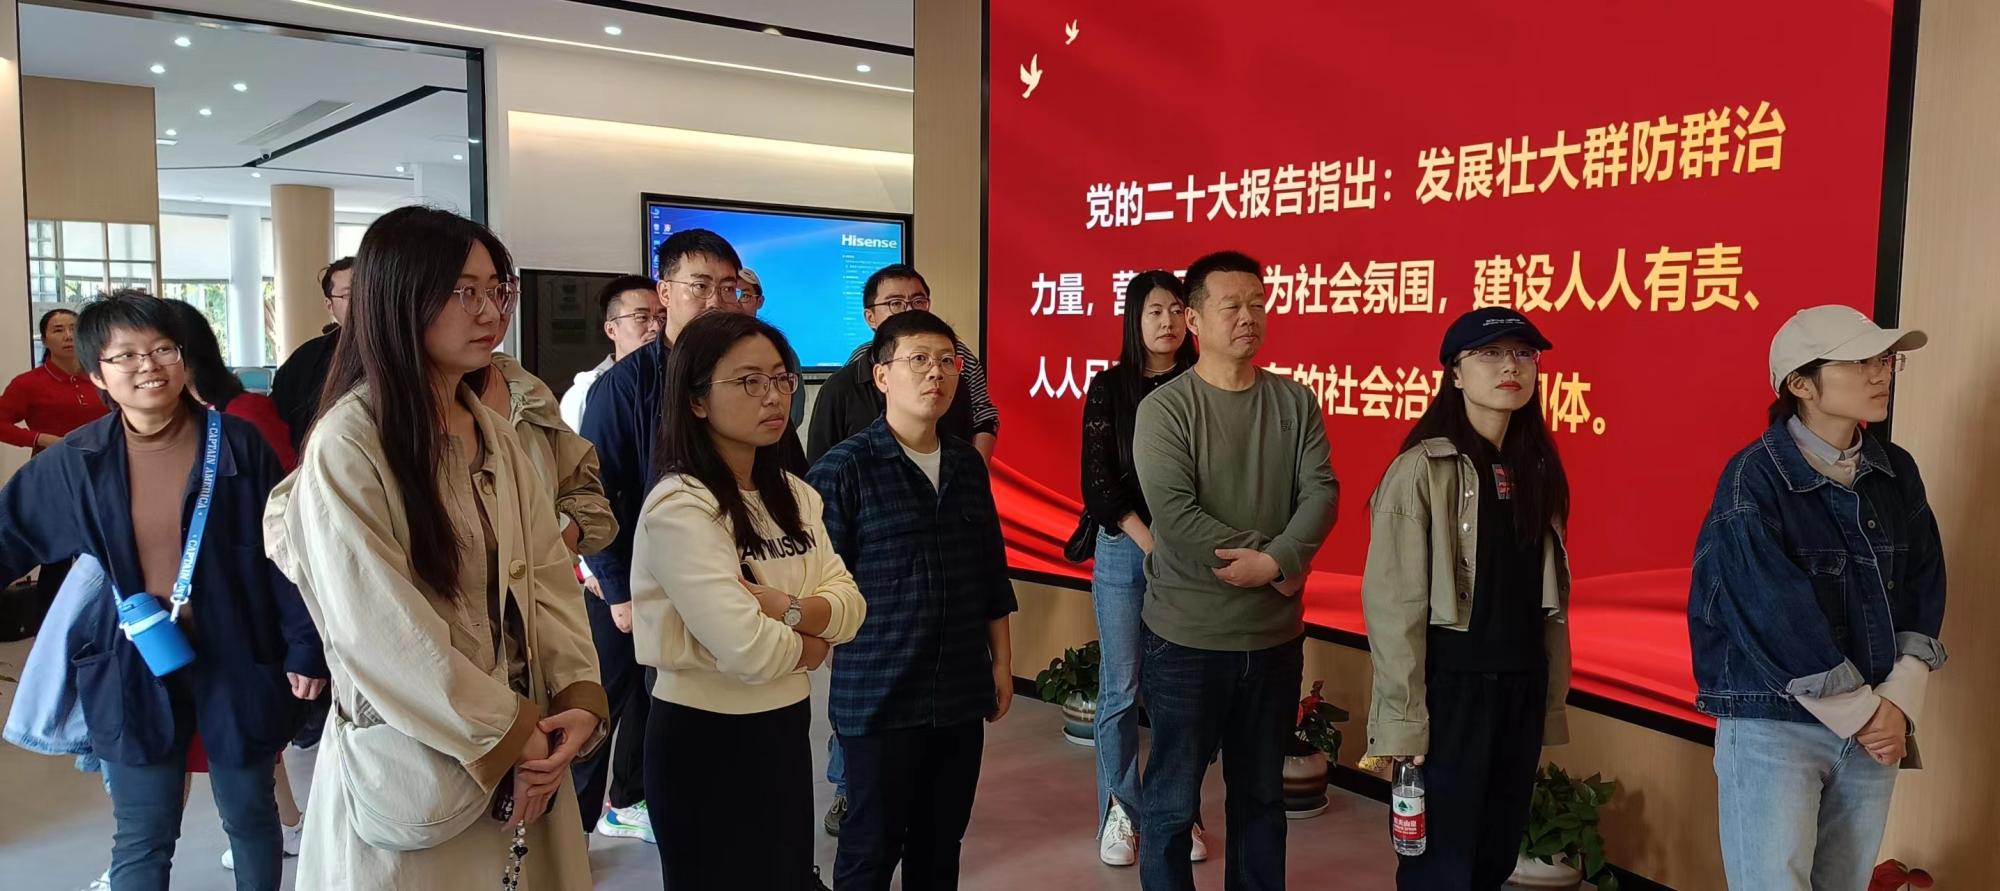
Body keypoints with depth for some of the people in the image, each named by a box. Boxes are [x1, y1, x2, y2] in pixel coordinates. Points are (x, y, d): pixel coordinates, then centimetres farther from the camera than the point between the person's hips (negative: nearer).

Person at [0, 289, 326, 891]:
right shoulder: (72, 462, -3)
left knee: (250, 817, 16)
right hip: (134, 669, 1)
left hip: (237, 658, -1)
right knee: (141, 842, 10)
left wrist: (305, 648, -6)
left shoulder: (239, 443, -9)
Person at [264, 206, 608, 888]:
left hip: (527, 753, 6)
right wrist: (509, 737, -15)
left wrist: (579, 698, -11)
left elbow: (548, 576, 3)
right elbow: (383, 634, -19)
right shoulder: (348, 446, -15)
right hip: (413, 764, -6)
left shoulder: (494, 434, 7)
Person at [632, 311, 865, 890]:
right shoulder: (680, 507, -20)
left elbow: (850, 605, -2)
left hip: (786, 728, 8)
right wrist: (813, 642, -8)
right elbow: (748, 651, -28)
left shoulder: (793, 494, 6)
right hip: (707, 738, -7)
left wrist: (786, 608, -21)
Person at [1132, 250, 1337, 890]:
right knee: (1173, 799, 7)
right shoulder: (1163, 408, -9)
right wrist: (1283, 568, -16)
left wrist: (1276, 560, -23)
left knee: (1262, 795, 18)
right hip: (1187, 638, -4)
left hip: (1275, 636, 4)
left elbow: (1321, 492, -5)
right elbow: (1175, 515, -19)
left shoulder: (1296, 402, 4)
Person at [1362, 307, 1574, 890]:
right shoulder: (1421, 470, -12)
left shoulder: (1538, 470, 7)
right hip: (1449, 686, -6)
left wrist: (1551, 702, 10)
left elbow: (1549, 598, 11)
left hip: (1521, 688, 6)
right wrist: (1403, 720, -15)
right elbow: (1393, 605, -14)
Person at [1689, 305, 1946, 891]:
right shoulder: (1755, 479, -13)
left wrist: (1900, 702, -5)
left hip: (1875, 727, 6)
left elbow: (1923, 595, 7)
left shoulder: (1898, 475, 6)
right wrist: (1863, 711, -10)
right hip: (1772, 727, -5)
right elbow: (1776, 617, -16)